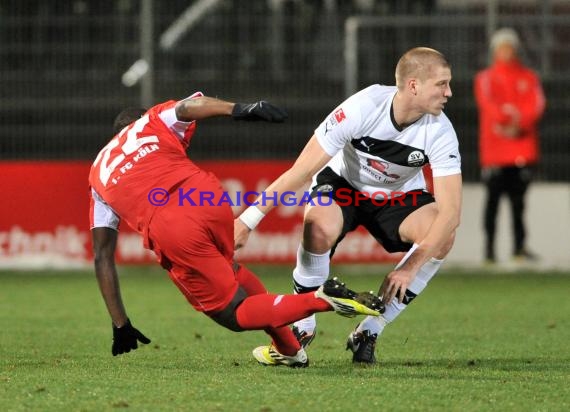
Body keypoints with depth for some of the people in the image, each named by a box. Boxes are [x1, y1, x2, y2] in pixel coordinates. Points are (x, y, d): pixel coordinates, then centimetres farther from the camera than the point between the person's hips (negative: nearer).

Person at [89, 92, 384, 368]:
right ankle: (287, 347, 32)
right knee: (227, 269, 34)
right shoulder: (153, 121, 27)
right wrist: (237, 109, -17)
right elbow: (188, 106, 0)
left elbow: (103, 257, 27)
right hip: (208, 197, 2)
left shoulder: (98, 177, 30)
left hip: (169, 232, -1)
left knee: (234, 316, 12)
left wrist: (120, 325, 30)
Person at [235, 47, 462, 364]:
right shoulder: (362, 108, -32)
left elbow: (450, 212, -30)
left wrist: (410, 267, -38)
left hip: (399, 197, 2)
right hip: (343, 184, -2)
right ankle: (302, 325, -11)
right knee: (320, 227, -36)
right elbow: (302, 171, -27)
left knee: (442, 236, -27)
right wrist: (248, 220, -27)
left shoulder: (440, 133, -27)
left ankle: (369, 333, -14)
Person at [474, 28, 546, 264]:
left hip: (523, 145, 2)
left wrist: (519, 124, -18)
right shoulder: (485, 78, 7)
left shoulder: (528, 77, 13)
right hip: (495, 148, -2)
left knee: (518, 199, 4)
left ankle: (519, 246, 6)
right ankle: (489, 247, -5)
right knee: (493, 198, -5)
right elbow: (487, 102, -11)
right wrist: (506, 118, -28)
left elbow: (537, 105, -1)